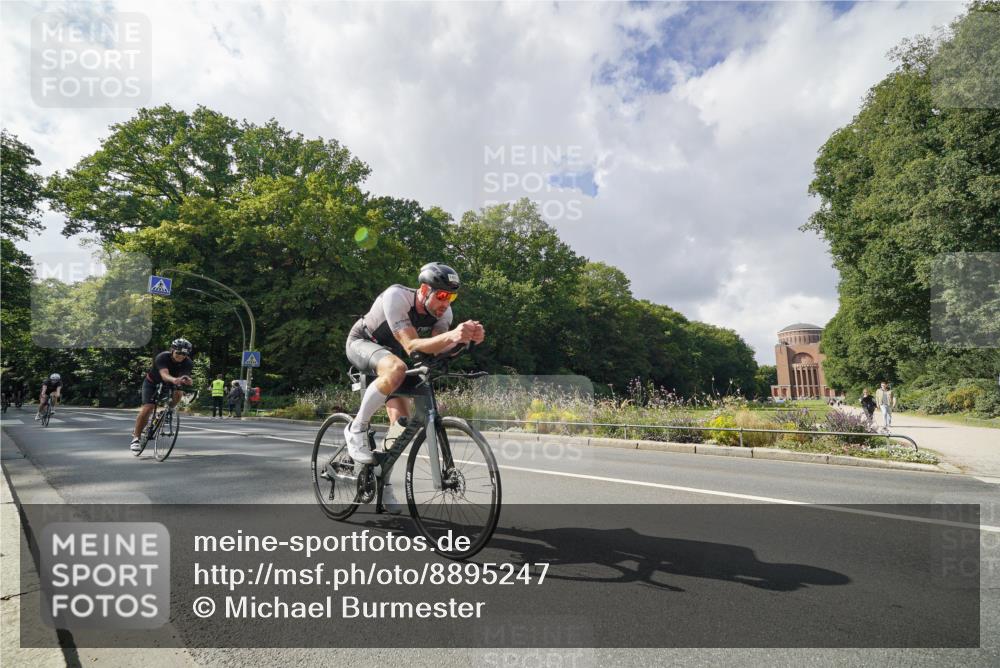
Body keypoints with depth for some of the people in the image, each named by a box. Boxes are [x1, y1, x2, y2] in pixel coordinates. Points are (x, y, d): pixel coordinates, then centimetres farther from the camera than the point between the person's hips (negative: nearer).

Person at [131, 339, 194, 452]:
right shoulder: (162, 357, -32)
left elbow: (185, 377, -35)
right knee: (147, 408, -17)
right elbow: (164, 375, -48)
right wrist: (174, 380, -70)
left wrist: (187, 381, -60)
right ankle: (135, 438, -5)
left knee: (177, 394, -27)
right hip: (152, 382, -3)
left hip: (169, 384, 3)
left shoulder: (188, 363, -23)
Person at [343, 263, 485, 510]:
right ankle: (356, 429, -20)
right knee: (396, 369, -40)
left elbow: (437, 349, -28)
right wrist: (451, 335, -58)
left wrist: (466, 337, -46)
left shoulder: (443, 311, -17)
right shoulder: (396, 296, -34)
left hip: (389, 351, 6)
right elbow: (411, 346, -43)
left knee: (402, 419, -5)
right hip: (361, 343, -6)